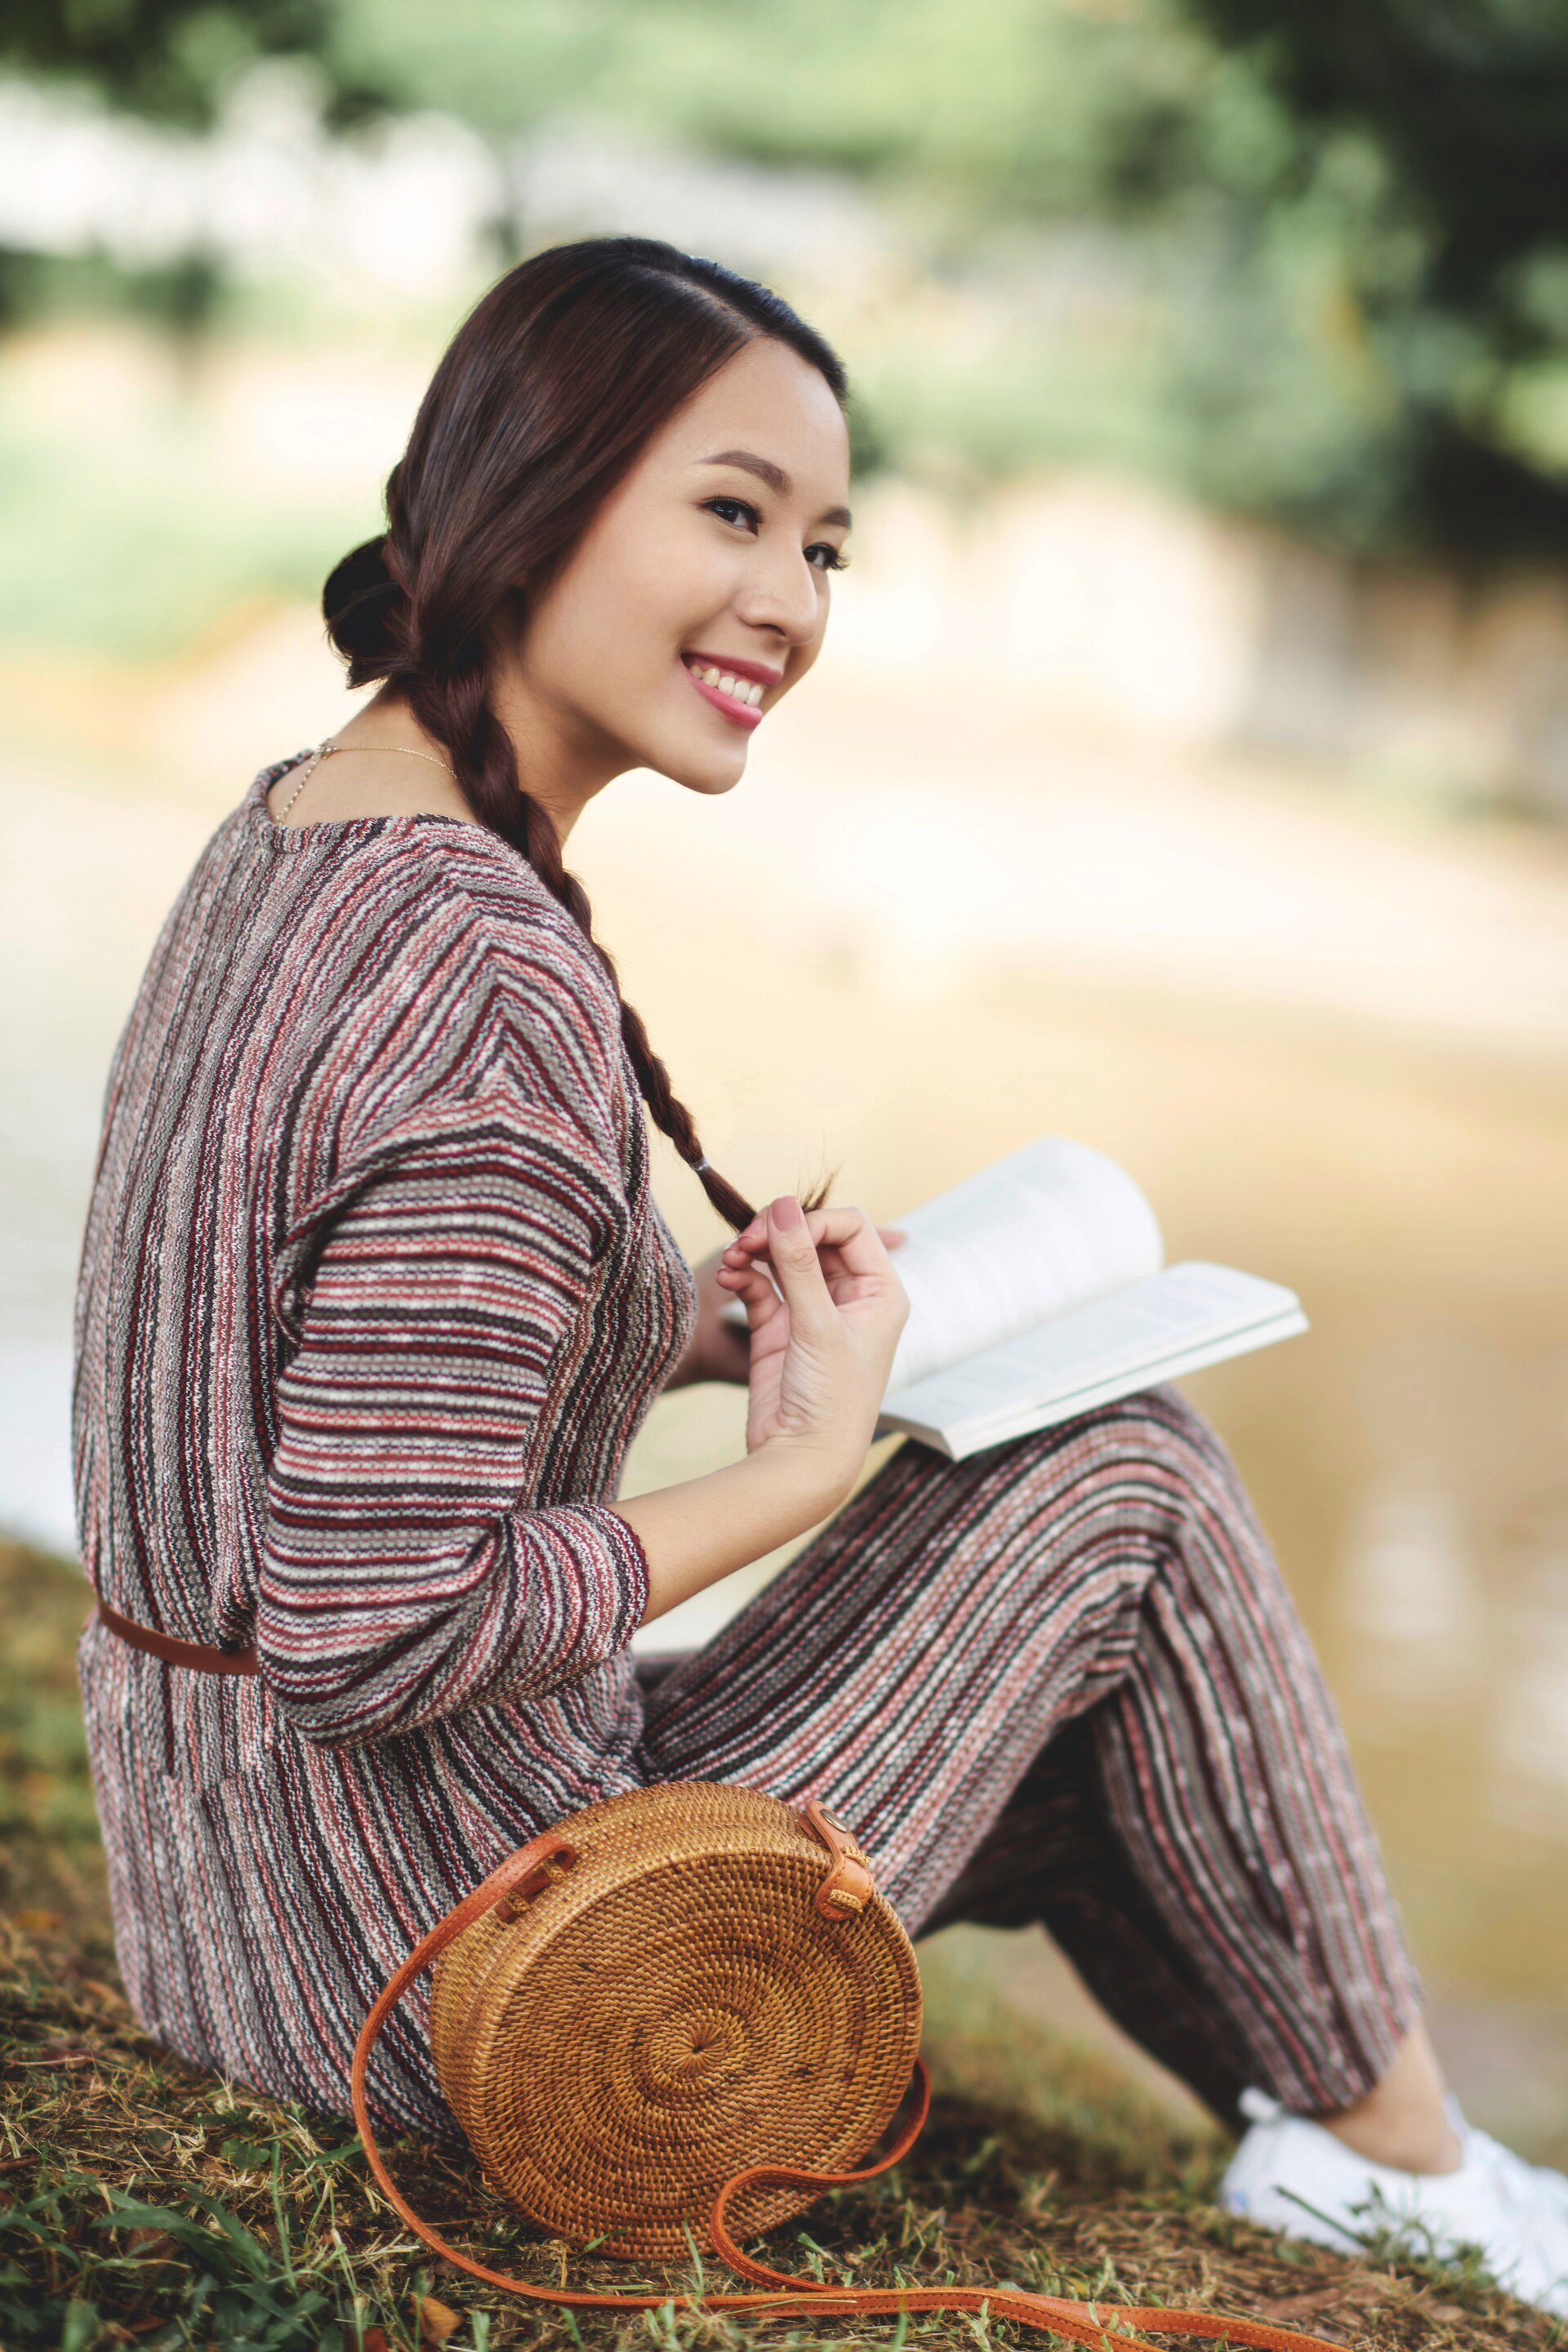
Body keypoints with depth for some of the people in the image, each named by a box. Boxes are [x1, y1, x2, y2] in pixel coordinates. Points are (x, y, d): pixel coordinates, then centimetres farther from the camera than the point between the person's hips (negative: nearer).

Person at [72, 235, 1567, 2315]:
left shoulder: (298, 827, 3)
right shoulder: (498, 991, -28)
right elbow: (370, 1627, -28)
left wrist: (718, 1319, 6)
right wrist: (808, 1466, -16)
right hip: (459, 1967, -9)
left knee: (1092, 1752, 21)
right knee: (1128, 1477, 1)